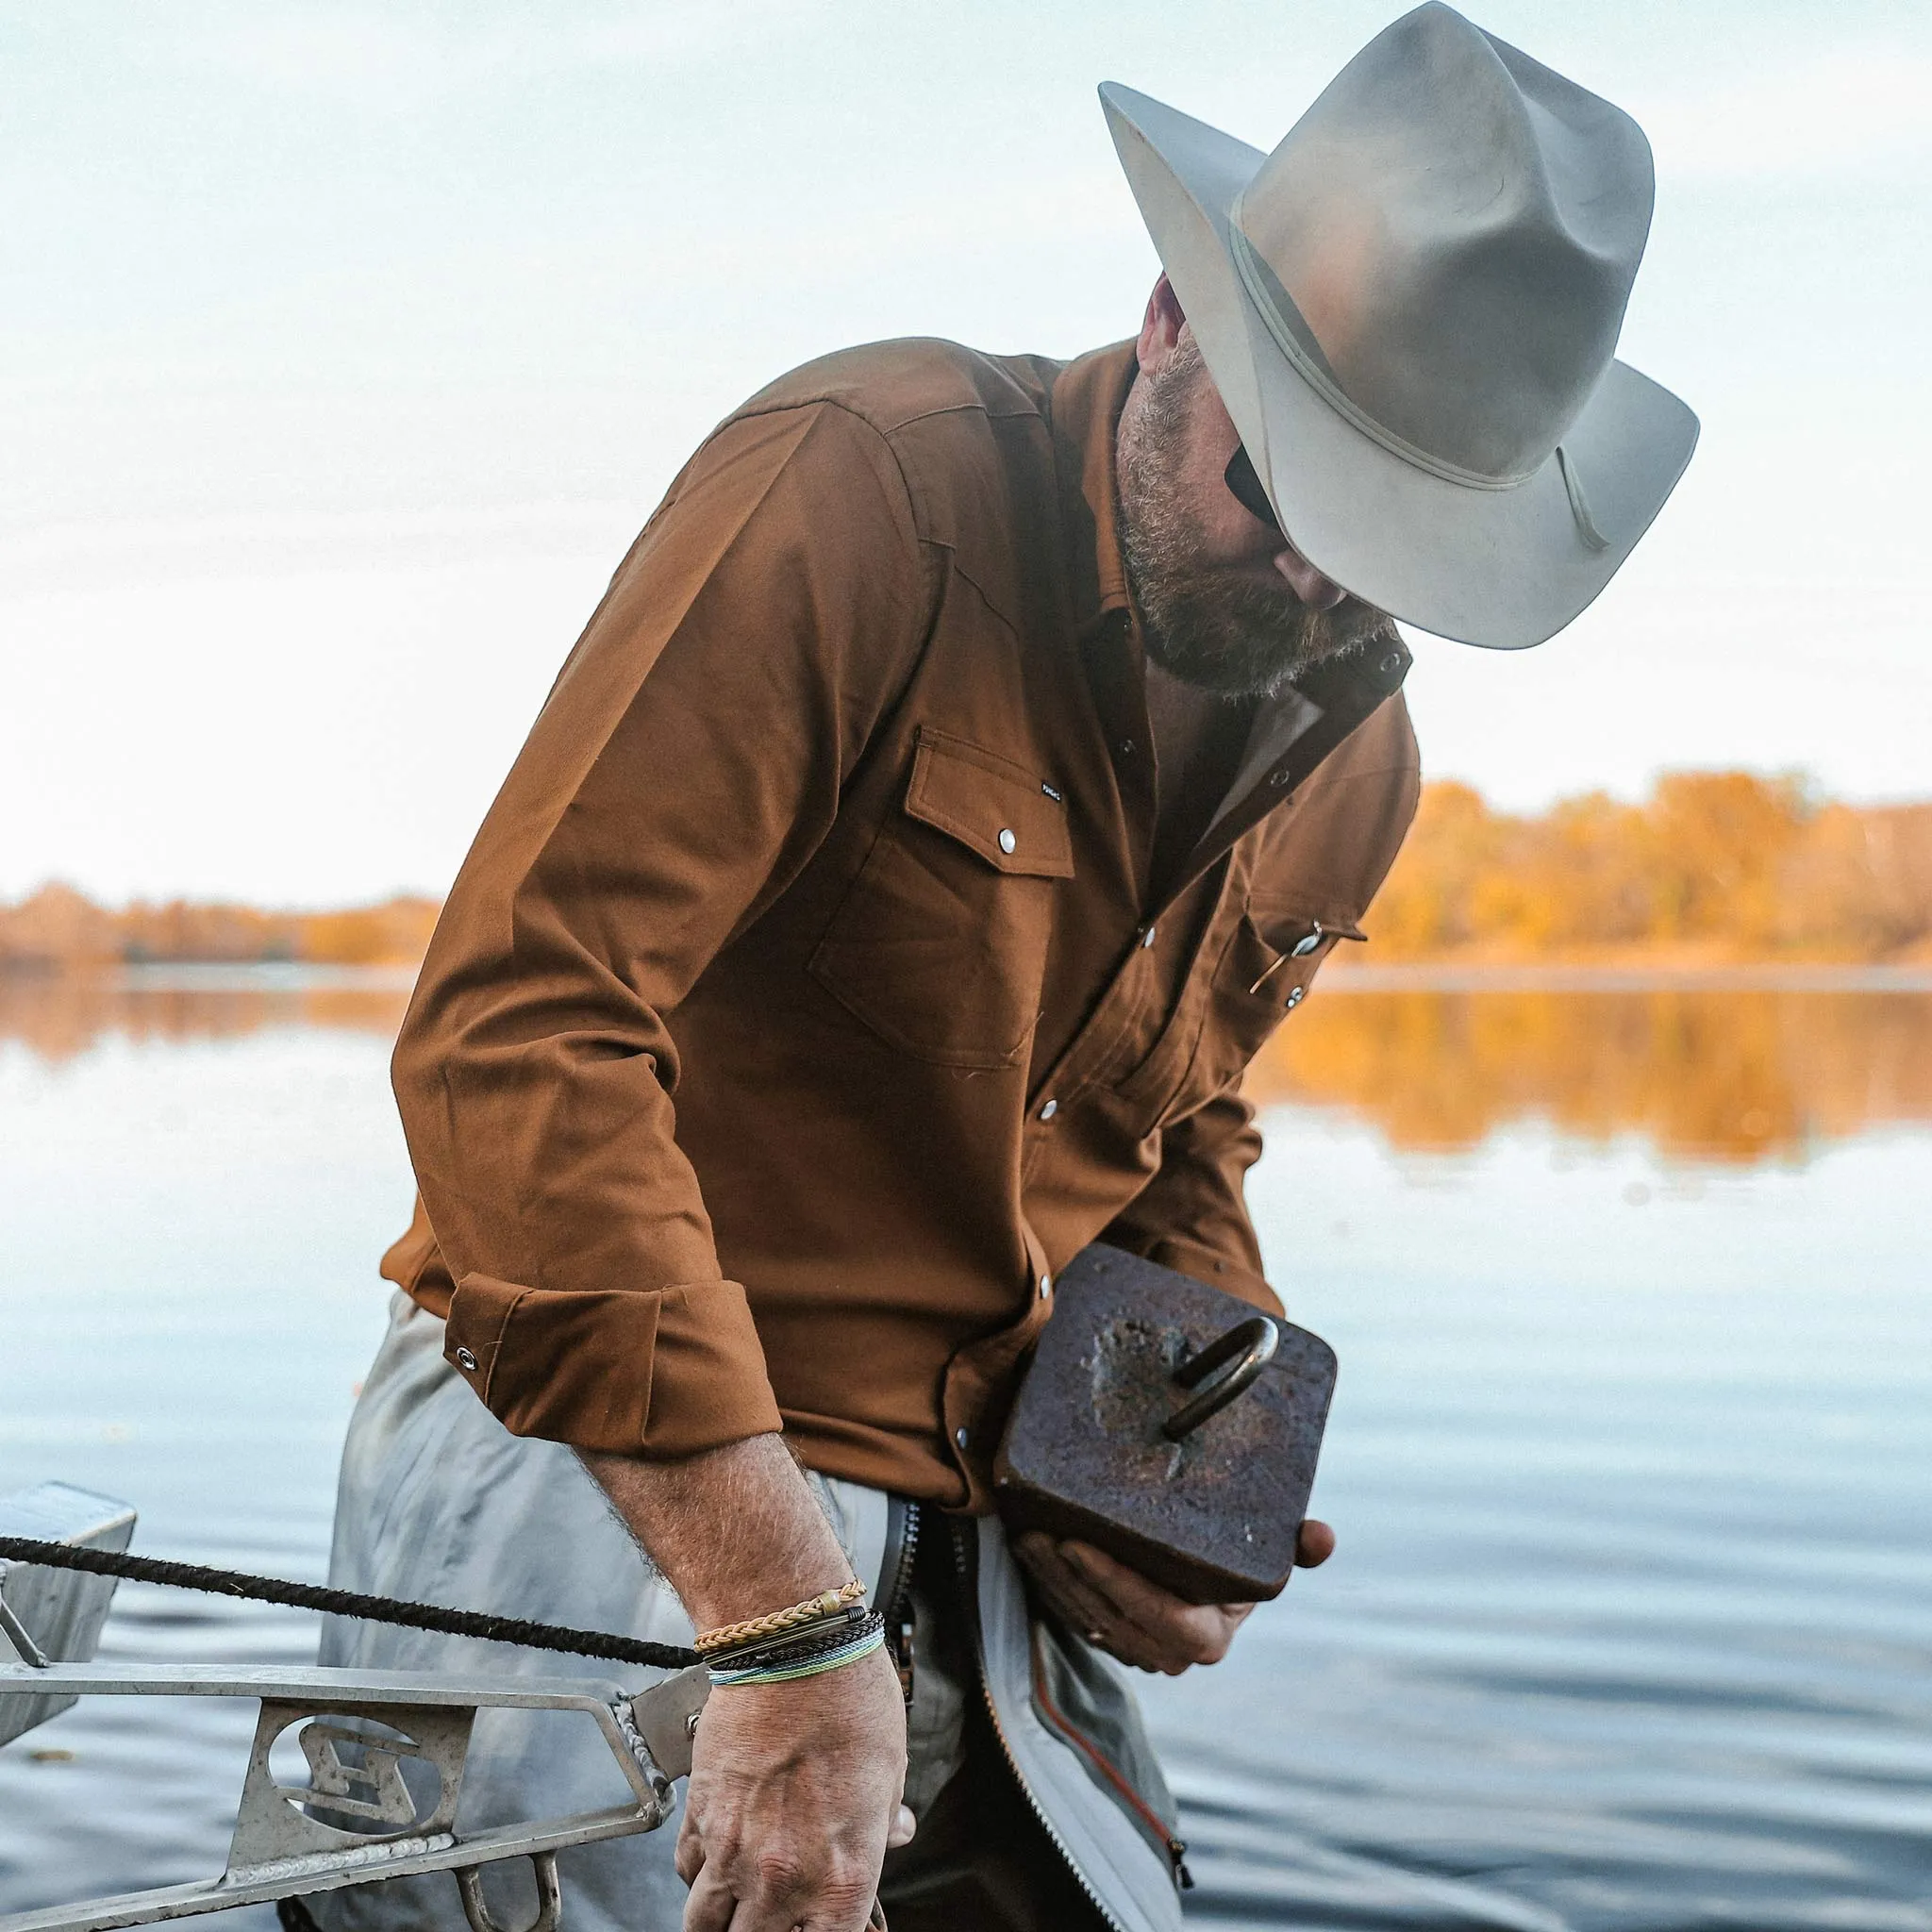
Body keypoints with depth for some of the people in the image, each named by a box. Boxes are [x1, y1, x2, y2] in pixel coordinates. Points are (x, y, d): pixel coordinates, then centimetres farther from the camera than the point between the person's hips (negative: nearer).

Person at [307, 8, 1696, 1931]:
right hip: (601, 1470, -6)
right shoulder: (853, 488, -18)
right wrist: (787, 1624, -29)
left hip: (967, 1533, 7)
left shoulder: (1355, 761, 5)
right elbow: (514, 1033, -27)